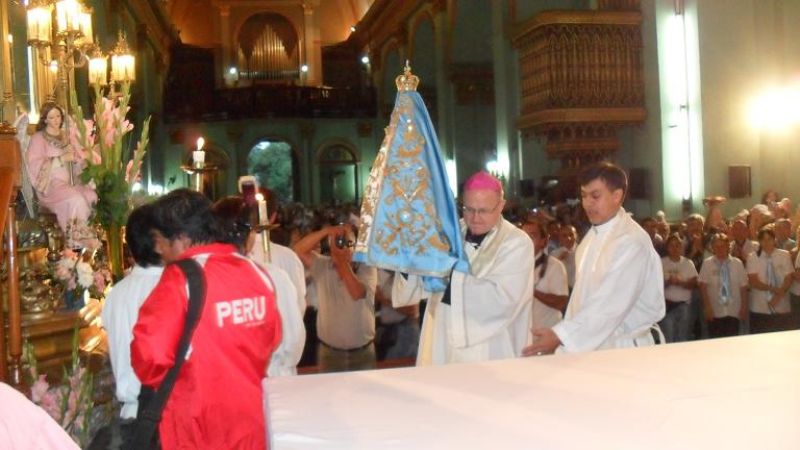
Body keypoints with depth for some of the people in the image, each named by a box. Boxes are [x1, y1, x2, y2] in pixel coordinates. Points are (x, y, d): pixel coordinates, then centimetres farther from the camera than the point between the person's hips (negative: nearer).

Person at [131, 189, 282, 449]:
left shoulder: (180, 279, -18)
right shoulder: (257, 273, 0)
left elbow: (150, 353, -23)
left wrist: (164, 383, -3)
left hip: (196, 424, -5)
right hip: (247, 418, 5)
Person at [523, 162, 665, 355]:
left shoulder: (632, 241, -17)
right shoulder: (592, 236, 9)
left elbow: (611, 305, -23)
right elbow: (582, 295, 9)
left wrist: (560, 335, -26)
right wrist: (562, 336, 3)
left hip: (624, 347, -6)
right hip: (591, 344, 6)